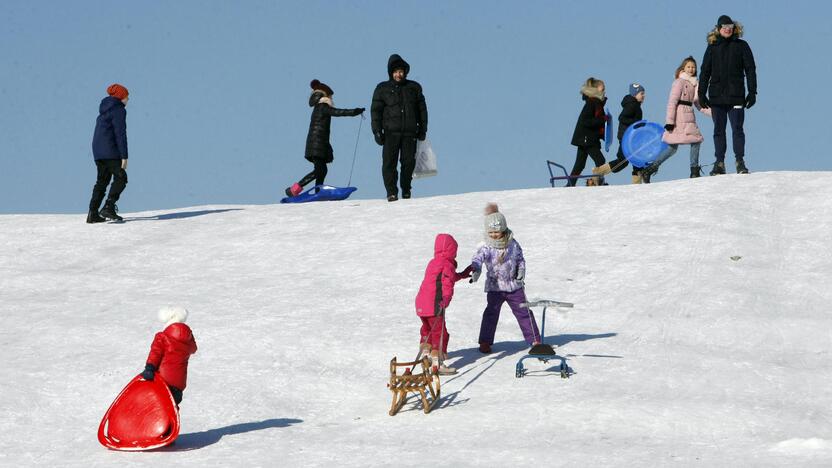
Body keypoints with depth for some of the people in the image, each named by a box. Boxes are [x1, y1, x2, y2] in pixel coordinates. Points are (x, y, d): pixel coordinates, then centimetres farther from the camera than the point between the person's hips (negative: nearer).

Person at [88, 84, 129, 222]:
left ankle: (93, 213, 5)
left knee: (102, 180, 12)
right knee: (120, 178, -5)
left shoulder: (105, 110, 20)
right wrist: (124, 156, -17)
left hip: (98, 151, 9)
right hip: (110, 151, -9)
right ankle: (108, 207, -18)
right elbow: (120, 134, -15)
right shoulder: (119, 110, -8)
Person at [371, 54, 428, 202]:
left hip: (410, 133, 1)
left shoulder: (414, 88, 12)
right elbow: (376, 110, 6)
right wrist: (377, 131, -3)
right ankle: (391, 192, -9)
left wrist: (423, 129, 10)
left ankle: (406, 191, 13)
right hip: (391, 132, -1)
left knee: (408, 163, 0)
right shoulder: (382, 89, 8)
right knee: (389, 163, -10)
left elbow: (422, 109, 16)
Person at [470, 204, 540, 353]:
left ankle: (534, 339, 15)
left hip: (514, 285, 2)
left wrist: (521, 271, -5)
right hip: (495, 286, -2)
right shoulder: (486, 248, -10)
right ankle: (485, 342, 2)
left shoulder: (513, 245, -1)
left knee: (524, 312, 6)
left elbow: (520, 259, 12)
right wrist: (475, 269, -48)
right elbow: (477, 259, -27)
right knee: (491, 313, -7)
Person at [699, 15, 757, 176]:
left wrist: (752, 92, -3)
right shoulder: (712, 47, 9)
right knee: (718, 130, 4)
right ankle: (719, 163, 7)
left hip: (736, 95, -2)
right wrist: (701, 94, 6)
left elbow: (750, 69, 4)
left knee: (737, 129, -5)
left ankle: (740, 161, -1)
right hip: (716, 95, 2)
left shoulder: (741, 46, 5)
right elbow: (705, 72, 12)